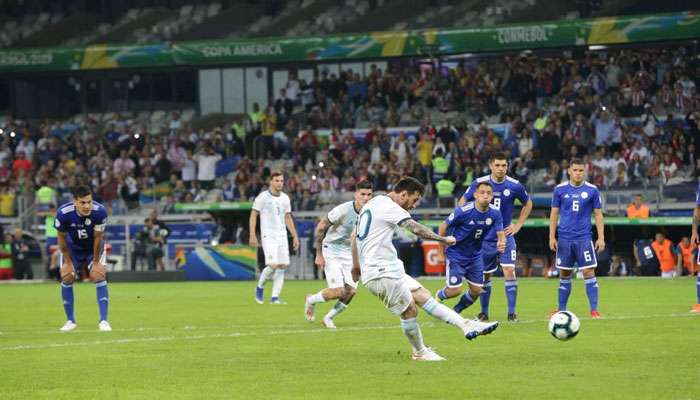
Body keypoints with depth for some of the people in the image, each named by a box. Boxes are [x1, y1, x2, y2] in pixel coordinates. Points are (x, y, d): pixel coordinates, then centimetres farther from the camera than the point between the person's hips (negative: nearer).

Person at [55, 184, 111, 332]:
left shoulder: (100, 211, -32)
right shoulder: (63, 213, -31)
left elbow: (98, 238, -20)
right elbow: (62, 238, -16)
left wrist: (96, 262, -14)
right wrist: (68, 262, -10)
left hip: (94, 247, -1)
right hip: (73, 248, 1)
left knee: (99, 276, -14)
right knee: (66, 278, -4)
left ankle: (103, 321, -11)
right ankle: (70, 321, 12)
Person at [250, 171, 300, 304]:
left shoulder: (285, 198, 10)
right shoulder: (263, 197, -6)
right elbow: (253, 216, -5)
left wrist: (295, 236, 14)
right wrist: (252, 235, -12)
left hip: (282, 236, 6)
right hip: (268, 236, -6)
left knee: (282, 266, -2)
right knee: (273, 265, -17)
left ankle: (275, 297, 2)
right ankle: (259, 287, 8)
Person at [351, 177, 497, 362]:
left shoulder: (372, 204, 18)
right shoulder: (389, 207, -14)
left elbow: (353, 236, 24)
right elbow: (417, 228, -23)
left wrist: (356, 265, 31)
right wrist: (444, 239, -14)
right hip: (381, 273, -10)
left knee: (424, 296, 5)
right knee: (410, 310, -2)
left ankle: (466, 326, 1)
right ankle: (419, 353, 14)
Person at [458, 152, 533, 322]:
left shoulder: (514, 186, -6)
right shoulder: (479, 183, -7)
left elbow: (528, 203, 12)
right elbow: (463, 201, 6)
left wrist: (518, 225, 5)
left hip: (506, 236, -1)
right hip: (485, 237, 1)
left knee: (509, 271, -15)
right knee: (485, 276, 10)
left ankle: (512, 312, -9)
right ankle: (484, 312, 25)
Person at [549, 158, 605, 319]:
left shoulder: (592, 190, 1)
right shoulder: (560, 189, 3)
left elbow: (598, 214, 5)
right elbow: (554, 214, 8)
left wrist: (601, 237, -2)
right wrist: (552, 237, 2)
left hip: (584, 238, -2)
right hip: (564, 238, 2)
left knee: (589, 272, -8)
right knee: (564, 275, 8)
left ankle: (594, 310, -7)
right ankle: (561, 310, 17)